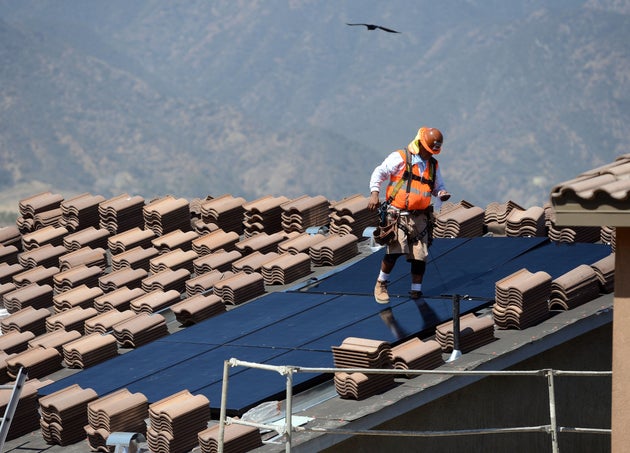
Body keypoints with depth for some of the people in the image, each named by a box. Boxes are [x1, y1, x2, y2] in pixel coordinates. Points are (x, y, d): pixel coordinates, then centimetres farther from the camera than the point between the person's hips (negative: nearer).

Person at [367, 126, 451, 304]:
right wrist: (374, 193, -17)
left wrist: (442, 193, 2)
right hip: (398, 214, -5)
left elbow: (438, 186, 26)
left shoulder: (433, 165, 16)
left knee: (420, 255, 2)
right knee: (395, 251, -18)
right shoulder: (400, 158, -2)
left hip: (420, 216, 5)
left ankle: (416, 289, 17)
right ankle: (381, 284, 2)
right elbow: (379, 173, -3)